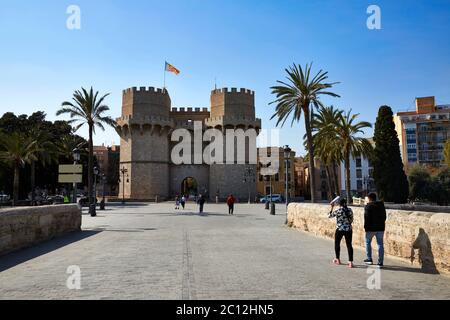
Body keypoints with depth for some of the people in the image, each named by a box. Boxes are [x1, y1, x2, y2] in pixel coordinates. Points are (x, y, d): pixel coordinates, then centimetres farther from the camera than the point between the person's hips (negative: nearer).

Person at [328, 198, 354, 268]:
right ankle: (350, 262, -2)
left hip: (339, 230, -3)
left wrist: (332, 207, 8)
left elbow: (329, 216, 3)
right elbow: (351, 220, 9)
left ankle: (337, 259, 28)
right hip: (349, 230, 3)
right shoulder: (350, 210, 0)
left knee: (337, 244, 16)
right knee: (349, 245, 5)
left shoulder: (337, 211, -11)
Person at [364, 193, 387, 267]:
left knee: (368, 242, 14)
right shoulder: (381, 205, 9)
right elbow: (384, 217, 13)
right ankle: (380, 262, 6)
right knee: (380, 244, 6)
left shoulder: (368, 206, -10)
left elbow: (367, 218, -15)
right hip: (380, 228, 5)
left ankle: (369, 259, 16)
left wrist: (366, 227, -8)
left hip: (371, 228, -4)